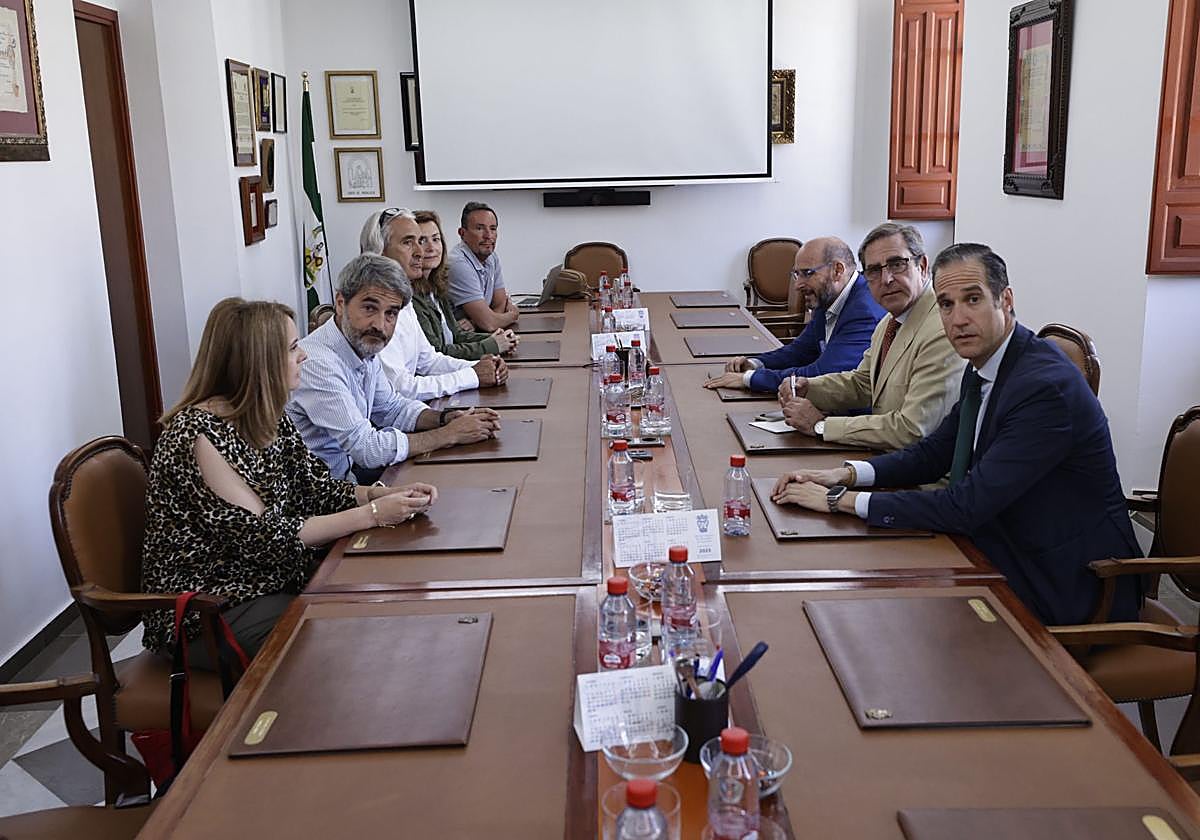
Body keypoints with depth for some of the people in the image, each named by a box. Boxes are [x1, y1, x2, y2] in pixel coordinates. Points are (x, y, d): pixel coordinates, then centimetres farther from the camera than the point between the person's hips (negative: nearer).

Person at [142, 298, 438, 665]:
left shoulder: (270, 420, 4)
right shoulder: (200, 433, -22)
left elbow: (318, 489, 6)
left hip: (267, 583, 8)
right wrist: (373, 514, -23)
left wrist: (391, 495, -12)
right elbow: (264, 537, -24)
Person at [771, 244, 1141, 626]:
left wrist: (841, 501, -23)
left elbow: (967, 507, -28)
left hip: (1067, 589, -7)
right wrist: (846, 475, -4)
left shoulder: (1046, 385, -26)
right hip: (1012, 558, 8)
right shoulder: (982, 368, 3)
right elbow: (933, 453, 13)